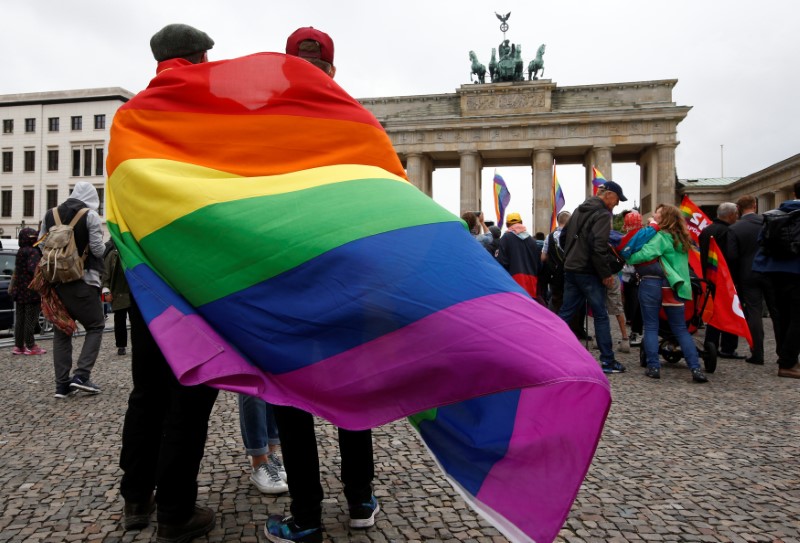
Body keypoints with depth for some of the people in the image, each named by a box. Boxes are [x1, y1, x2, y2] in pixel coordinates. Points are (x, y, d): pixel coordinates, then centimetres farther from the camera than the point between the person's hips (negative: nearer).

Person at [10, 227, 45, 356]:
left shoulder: (20, 252, 14)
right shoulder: (33, 251, -14)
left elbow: (17, 271, 17)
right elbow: (33, 268, -25)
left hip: (20, 291, 8)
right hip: (31, 291, -8)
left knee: (20, 319, 13)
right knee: (30, 318, -2)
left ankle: (18, 346, 18)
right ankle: (30, 346, 3)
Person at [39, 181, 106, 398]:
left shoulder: (50, 215, 10)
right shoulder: (90, 215, -7)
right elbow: (98, 249, -10)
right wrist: (104, 245, 11)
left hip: (56, 281, 5)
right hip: (83, 282, -5)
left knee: (61, 331, 11)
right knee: (95, 326, 7)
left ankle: (62, 383, 11)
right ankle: (81, 375, -5)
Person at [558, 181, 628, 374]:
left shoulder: (579, 210, 15)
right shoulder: (603, 214, -12)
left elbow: (563, 238, 20)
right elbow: (598, 248, -22)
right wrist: (606, 274, -14)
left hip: (570, 270, 8)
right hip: (588, 273, -8)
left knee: (565, 313, 11)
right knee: (601, 316, 2)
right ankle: (607, 361, 8)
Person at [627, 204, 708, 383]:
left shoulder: (661, 236, -7)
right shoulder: (681, 238, 17)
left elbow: (646, 254, -21)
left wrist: (628, 258, -10)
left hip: (652, 283, -6)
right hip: (672, 286, 6)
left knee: (651, 327, 2)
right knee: (681, 329, 10)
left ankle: (653, 367, 0)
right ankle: (696, 368, 3)